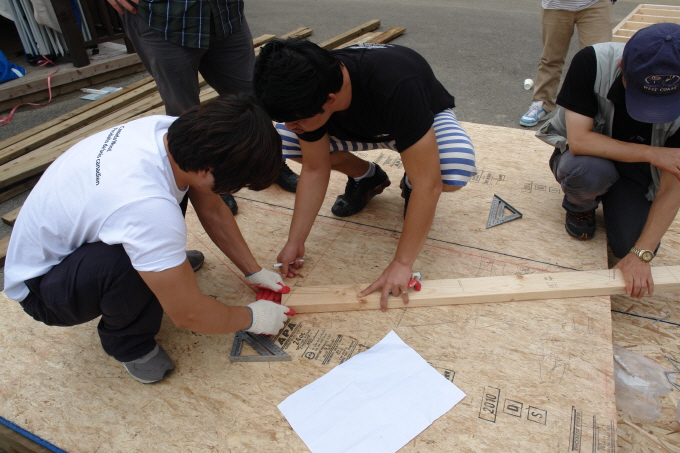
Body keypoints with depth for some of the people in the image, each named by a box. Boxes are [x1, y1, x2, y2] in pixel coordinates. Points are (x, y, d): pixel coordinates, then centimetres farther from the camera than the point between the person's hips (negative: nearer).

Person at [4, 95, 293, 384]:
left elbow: (213, 211, -3)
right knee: (135, 265, -34)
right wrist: (251, 319, -13)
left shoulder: (170, 130, -19)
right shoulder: (148, 206, -41)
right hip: (39, 283, -7)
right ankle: (126, 341, -4)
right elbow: (188, 315, -29)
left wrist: (254, 271, 1)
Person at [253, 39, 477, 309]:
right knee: (283, 141, -17)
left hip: (426, 118, -4)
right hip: (362, 125, 4)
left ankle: (409, 185, -1)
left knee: (458, 171, -38)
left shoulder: (394, 86, -44)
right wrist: (295, 242, -16)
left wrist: (402, 263, -37)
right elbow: (315, 169, -15)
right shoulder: (306, 90, -27)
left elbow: (428, 183, -41)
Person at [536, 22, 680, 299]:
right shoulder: (592, 63, -30)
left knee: (630, 246, -16)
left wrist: (641, 254, -27)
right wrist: (652, 153, -32)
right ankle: (580, 206, 0)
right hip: (585, 156, -2)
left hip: (636, 170, 2)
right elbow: (579, 141, -32)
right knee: (588, 169, -37)